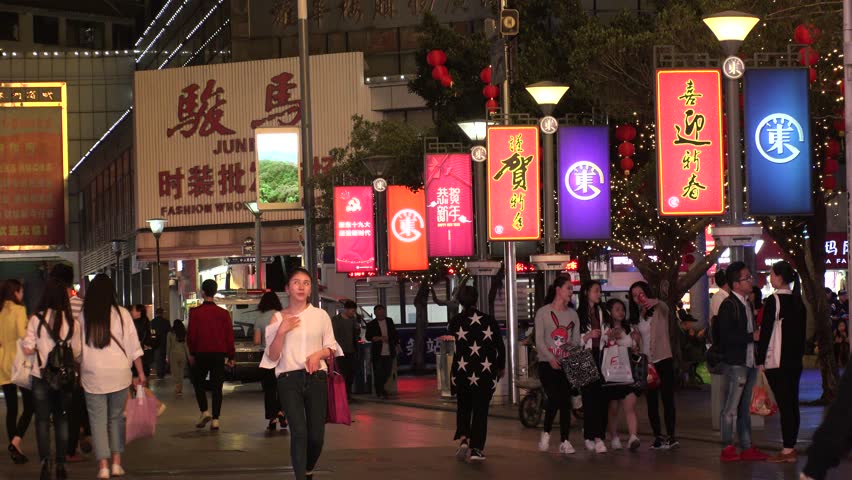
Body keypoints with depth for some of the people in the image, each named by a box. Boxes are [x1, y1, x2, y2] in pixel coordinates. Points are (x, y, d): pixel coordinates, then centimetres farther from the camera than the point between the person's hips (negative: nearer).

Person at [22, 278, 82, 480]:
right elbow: (77, 353, -3)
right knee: (61, 420, 12)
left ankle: (44, 461, -9)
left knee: (42, 420, 6)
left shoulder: (36, 320, -9)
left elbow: (27, 348, -9)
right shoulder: (72, 322, -6)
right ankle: (60, 464, 12)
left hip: (41, 377, -1)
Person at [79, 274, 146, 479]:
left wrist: (79, 372, 11)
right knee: (116, 418, 14)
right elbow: (134, 346, 2)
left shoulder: (83, 316, -2)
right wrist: (140, 373, 9)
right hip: (119, 374, 1)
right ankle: (117, 463, 11)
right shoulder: (121, 314, -1)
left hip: (92, 375, -1)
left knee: (98, 420, 2)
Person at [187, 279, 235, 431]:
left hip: (201, 354, -2)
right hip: (219, 354, 2)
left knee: (198, 382, 15)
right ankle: (215, 420, 2)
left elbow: (191, 334, -4)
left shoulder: (195, 312, -7)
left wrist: (191, 353, 8)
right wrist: (231, 356, 8)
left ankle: (204, 411, -2)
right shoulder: (223, 313, -1)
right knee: (217, 386, 5)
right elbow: (230, 335, 1)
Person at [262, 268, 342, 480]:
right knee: (299, 432, -17)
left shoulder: (320, 315, 9)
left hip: (316, 377, 2)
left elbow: (331, 347, 13)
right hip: (289, 379, -2)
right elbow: (272, 357, 2)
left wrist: (319, 354, -8)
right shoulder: (278, 318, 5)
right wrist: (282, 331, -11)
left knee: (316, 435, 1)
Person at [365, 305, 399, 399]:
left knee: (388, 372, 9)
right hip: (377, 353, -4)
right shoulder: (371, 324, -3)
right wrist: (380, 338, -19)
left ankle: (380, 388, 31)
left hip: (389, 352, 4)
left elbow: (394, 333, 18)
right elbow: (368, 337, -10)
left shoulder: (389, 321, 10)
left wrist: (397, 344, 11)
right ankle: (380, 392, 9)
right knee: (378, 373, -2)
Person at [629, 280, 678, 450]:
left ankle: (670, 436, -11)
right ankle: (658, 436, 11)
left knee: (667, 399, -9)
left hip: (663, 360, -6)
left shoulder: (659, 310, -5)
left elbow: (666, 308, -30)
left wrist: (655, 302, -52)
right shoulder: (636, 317, 12)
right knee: (651, 401, 6)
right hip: (646, 362, 6)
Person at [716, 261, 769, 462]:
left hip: (749, 362, 9)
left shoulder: (747, 304, 16)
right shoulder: (728, 305, -12)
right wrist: (752, 337, -17)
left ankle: (747, 447, 16)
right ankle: (727, 449, 0)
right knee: (731, 408, -4)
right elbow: (726, 336, -20)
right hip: (735, 363, -9)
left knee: (744, 407, 12)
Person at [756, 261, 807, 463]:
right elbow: (802, 331, 14)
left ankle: (787, 450, -8)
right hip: (795, 360, 7)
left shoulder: (773, 301, -12)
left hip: (777, 362, -7)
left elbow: (766, 332, -12)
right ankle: (791, 447, 14)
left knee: (784, 404, -8)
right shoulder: (798, 301, 9)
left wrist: (760, 360, -8)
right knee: (792, 403, 10)